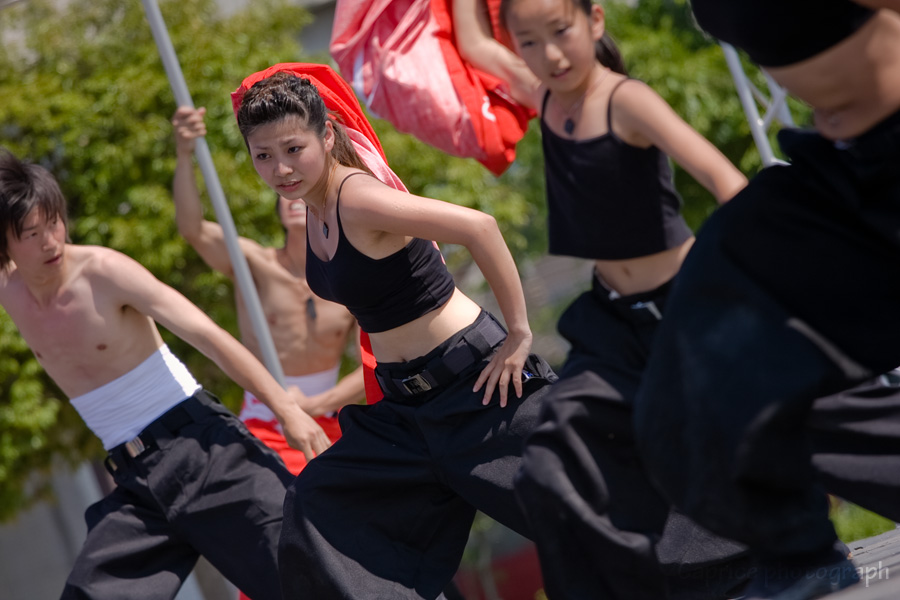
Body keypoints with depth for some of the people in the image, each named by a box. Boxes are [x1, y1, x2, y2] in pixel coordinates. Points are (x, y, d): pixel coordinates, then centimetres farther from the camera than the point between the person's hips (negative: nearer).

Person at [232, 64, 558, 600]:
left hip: (475, 381, -9)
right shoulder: (315, 205, 4)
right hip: (405, 400, 9)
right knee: (319, 504, 8)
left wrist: (519, 334, -25)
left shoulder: (358, 201, -23)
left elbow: (477, 226, -30)